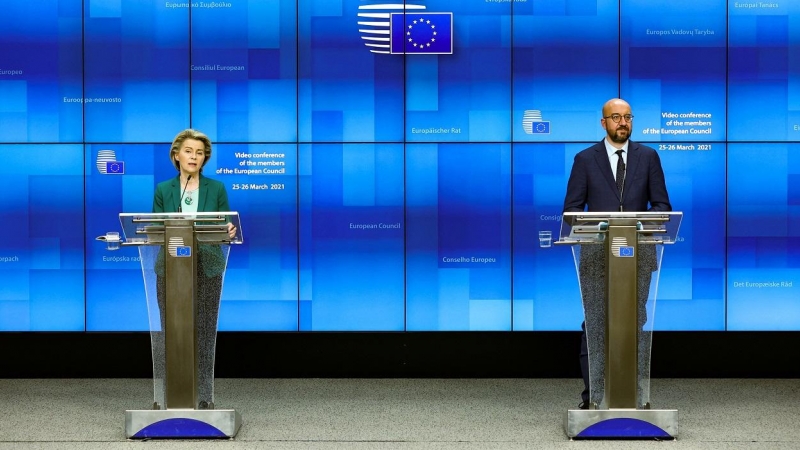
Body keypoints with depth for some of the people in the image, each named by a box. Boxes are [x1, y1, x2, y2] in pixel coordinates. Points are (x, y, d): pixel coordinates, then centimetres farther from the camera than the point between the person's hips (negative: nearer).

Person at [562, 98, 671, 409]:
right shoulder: (585, 159, 5)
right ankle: (592, 393, 2)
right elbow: (572, 209, 3)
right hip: (597, 254, -1)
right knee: (595, 323, -3)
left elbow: (662, 205, 7)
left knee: (635, 323, 3)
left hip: (638, 254, 1)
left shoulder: (648, 157, 8)